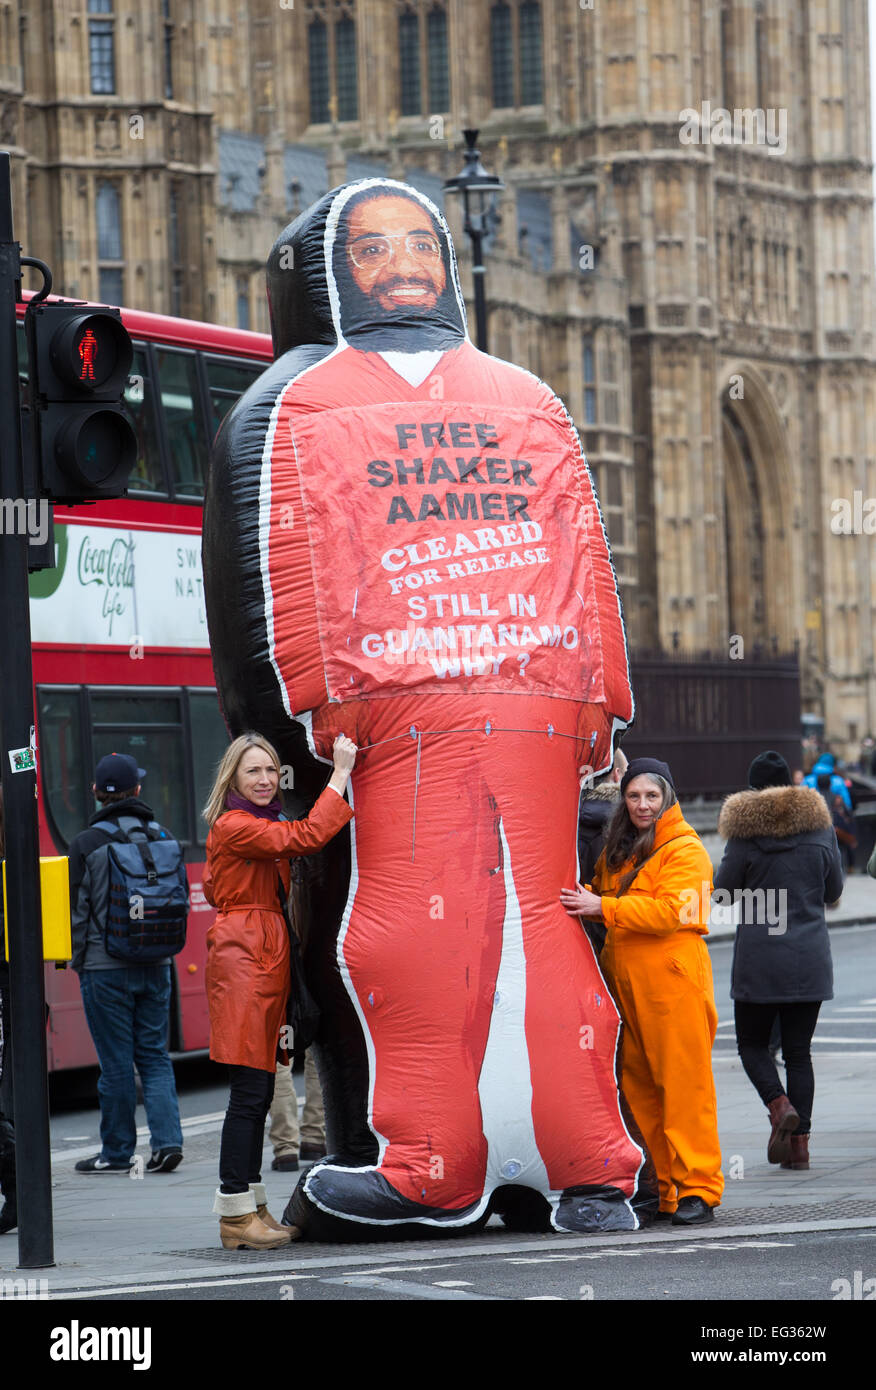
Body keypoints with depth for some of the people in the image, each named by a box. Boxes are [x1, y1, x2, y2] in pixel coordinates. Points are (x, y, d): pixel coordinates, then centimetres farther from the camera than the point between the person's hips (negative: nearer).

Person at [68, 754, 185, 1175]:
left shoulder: (86, 844, -9)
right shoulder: (162, 839, 4)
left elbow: (78, 910, -6)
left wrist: (78, 959, 7)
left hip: (106, 967, -4)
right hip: (155, 965, 4)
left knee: (116, 1062, 2)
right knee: (154, 1054, 10)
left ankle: (117, 1152, 9)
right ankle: (167, 1140, -3)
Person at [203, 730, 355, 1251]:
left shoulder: (260, 825, 20)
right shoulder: (234, 826, -12)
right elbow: (309, 836, -22)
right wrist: (341, 773, -17)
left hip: (266, 955, 10)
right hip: (243, 957, -10)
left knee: (259, 1089, 10)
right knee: (250, 1088, -10)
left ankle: (252, 1208, 14)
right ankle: (236, 1213, -7)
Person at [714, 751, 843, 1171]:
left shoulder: (745, 831, -7)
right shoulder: (819, 826, 2)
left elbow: (722, 891, -2)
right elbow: (834, 889, 11)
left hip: (759, 958, -3)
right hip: (809, 956, 3)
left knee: (752, 1043, 11)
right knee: (798, 1050, 9)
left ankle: (780, 1105, -15)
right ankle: (799, 1140, 2)